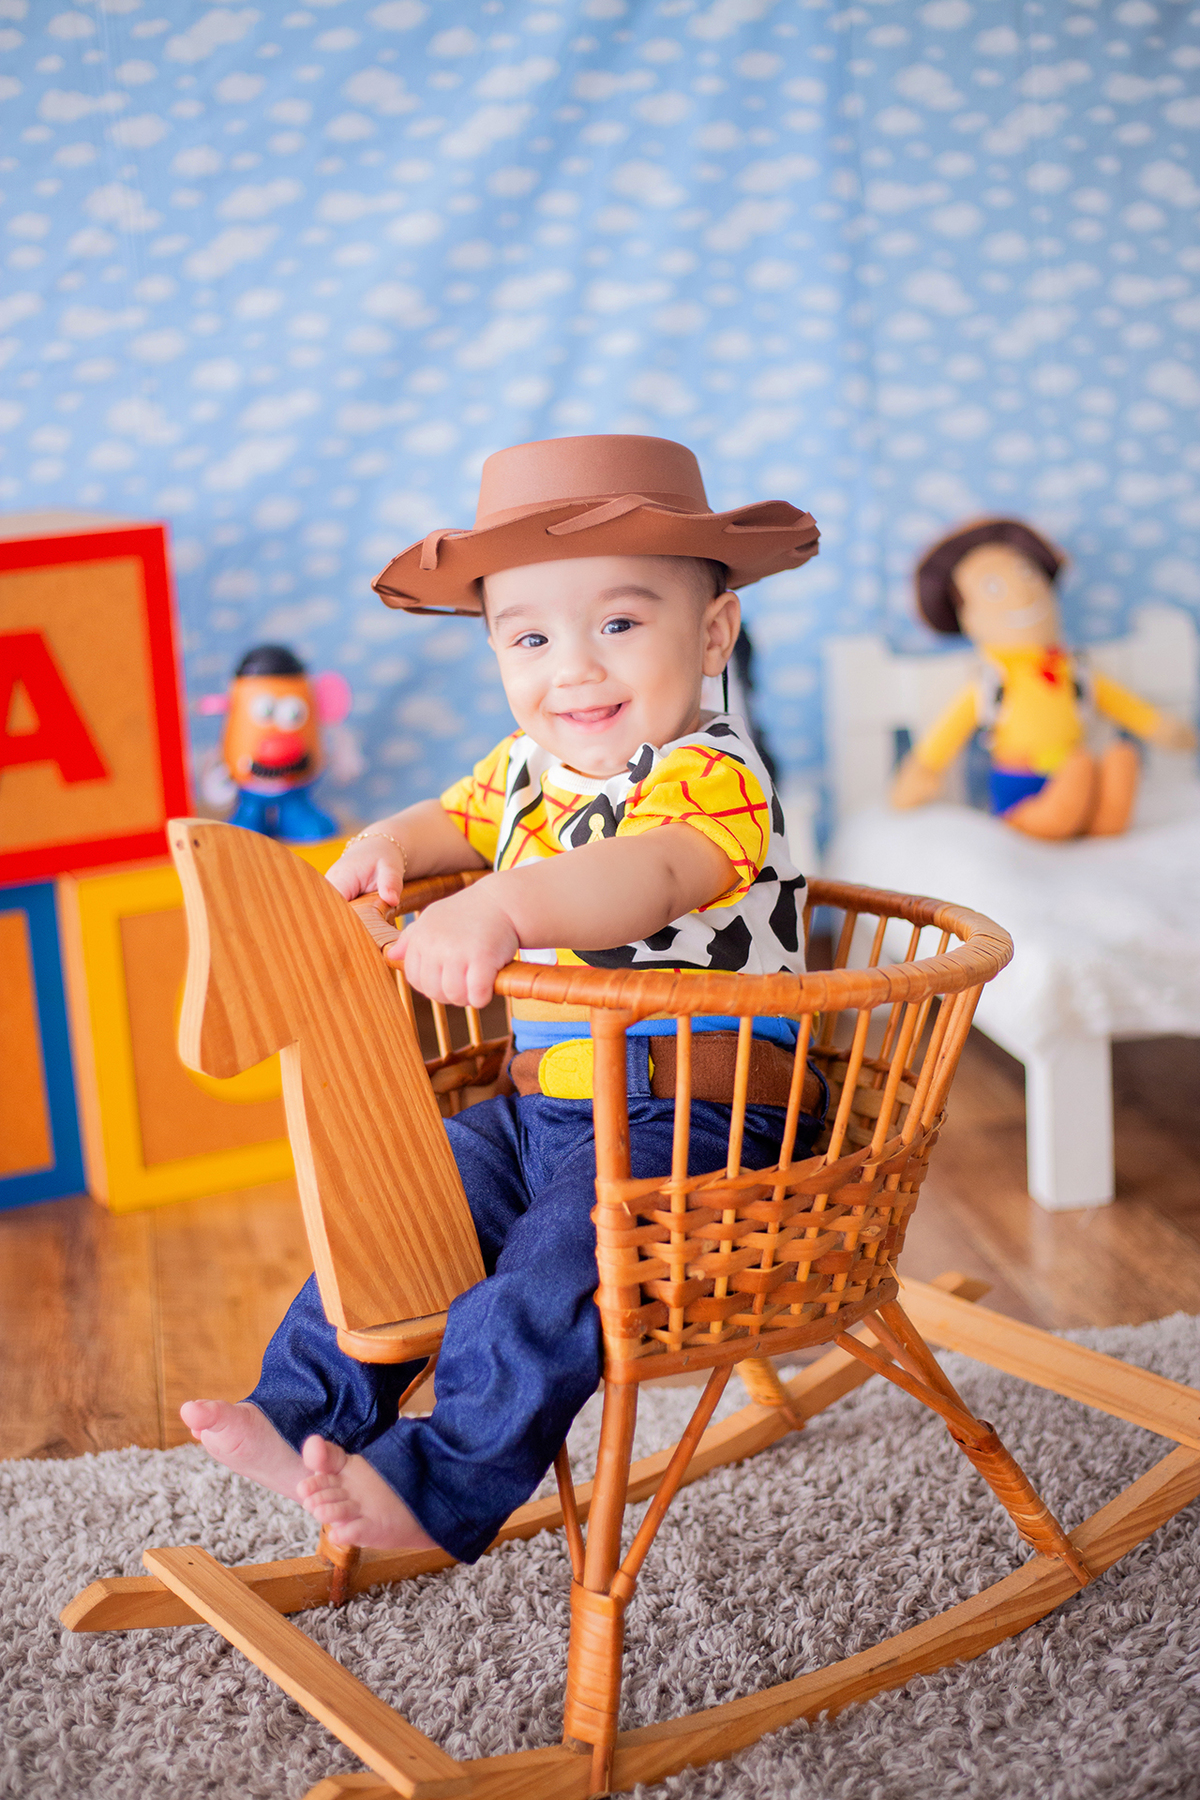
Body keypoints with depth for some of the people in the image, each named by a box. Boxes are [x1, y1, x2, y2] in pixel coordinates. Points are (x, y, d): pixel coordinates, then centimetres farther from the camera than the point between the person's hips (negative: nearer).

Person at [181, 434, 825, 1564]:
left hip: (693, 1123, -9)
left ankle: (443, 1489, -18)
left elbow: (649, 876, -42)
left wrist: (505, 907, -59)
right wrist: (390, 846, 7)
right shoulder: (529, 768, 9)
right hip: (538, 1103, 9)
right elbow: (460, 820, 30)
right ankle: (306, 1415, 13)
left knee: (555, 1262, -25)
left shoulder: (711, 778, -19)